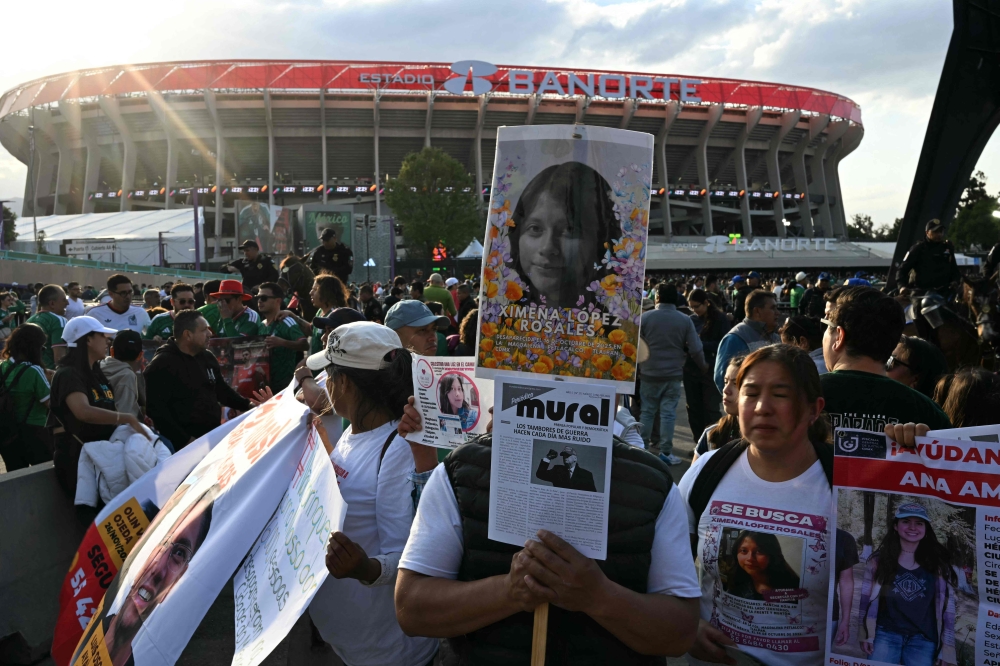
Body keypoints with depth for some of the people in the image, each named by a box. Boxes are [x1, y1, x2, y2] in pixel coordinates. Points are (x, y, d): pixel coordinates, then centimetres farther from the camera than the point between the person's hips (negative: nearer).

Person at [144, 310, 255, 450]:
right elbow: (155, 409, -18)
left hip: (214, 436, 7)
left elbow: (221, 390, 23)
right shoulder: (161, 365, -12)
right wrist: (184, 439, -21)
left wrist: (248, 405, 11)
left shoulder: (208, 357, 11)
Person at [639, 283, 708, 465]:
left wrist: (638, 365, 16)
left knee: (647, 411, 10)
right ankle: (665, 452, 3)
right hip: (673, 374, 0)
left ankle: (642, 447, 16)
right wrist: (702, 366, 15)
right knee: (668, 413, 2)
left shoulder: (645, 317, -7)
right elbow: (695, 349, -4)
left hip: (649, 373, 0)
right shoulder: (685, 320, -5)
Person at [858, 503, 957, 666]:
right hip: (886, 634, 0)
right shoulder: (879, 560, 2)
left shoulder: (938, 563, 2)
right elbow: (867, 598, 5)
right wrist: (866, 634, 0)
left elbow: (947, 604, 3)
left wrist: (947, 647, -1)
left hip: (923, 639, 0)